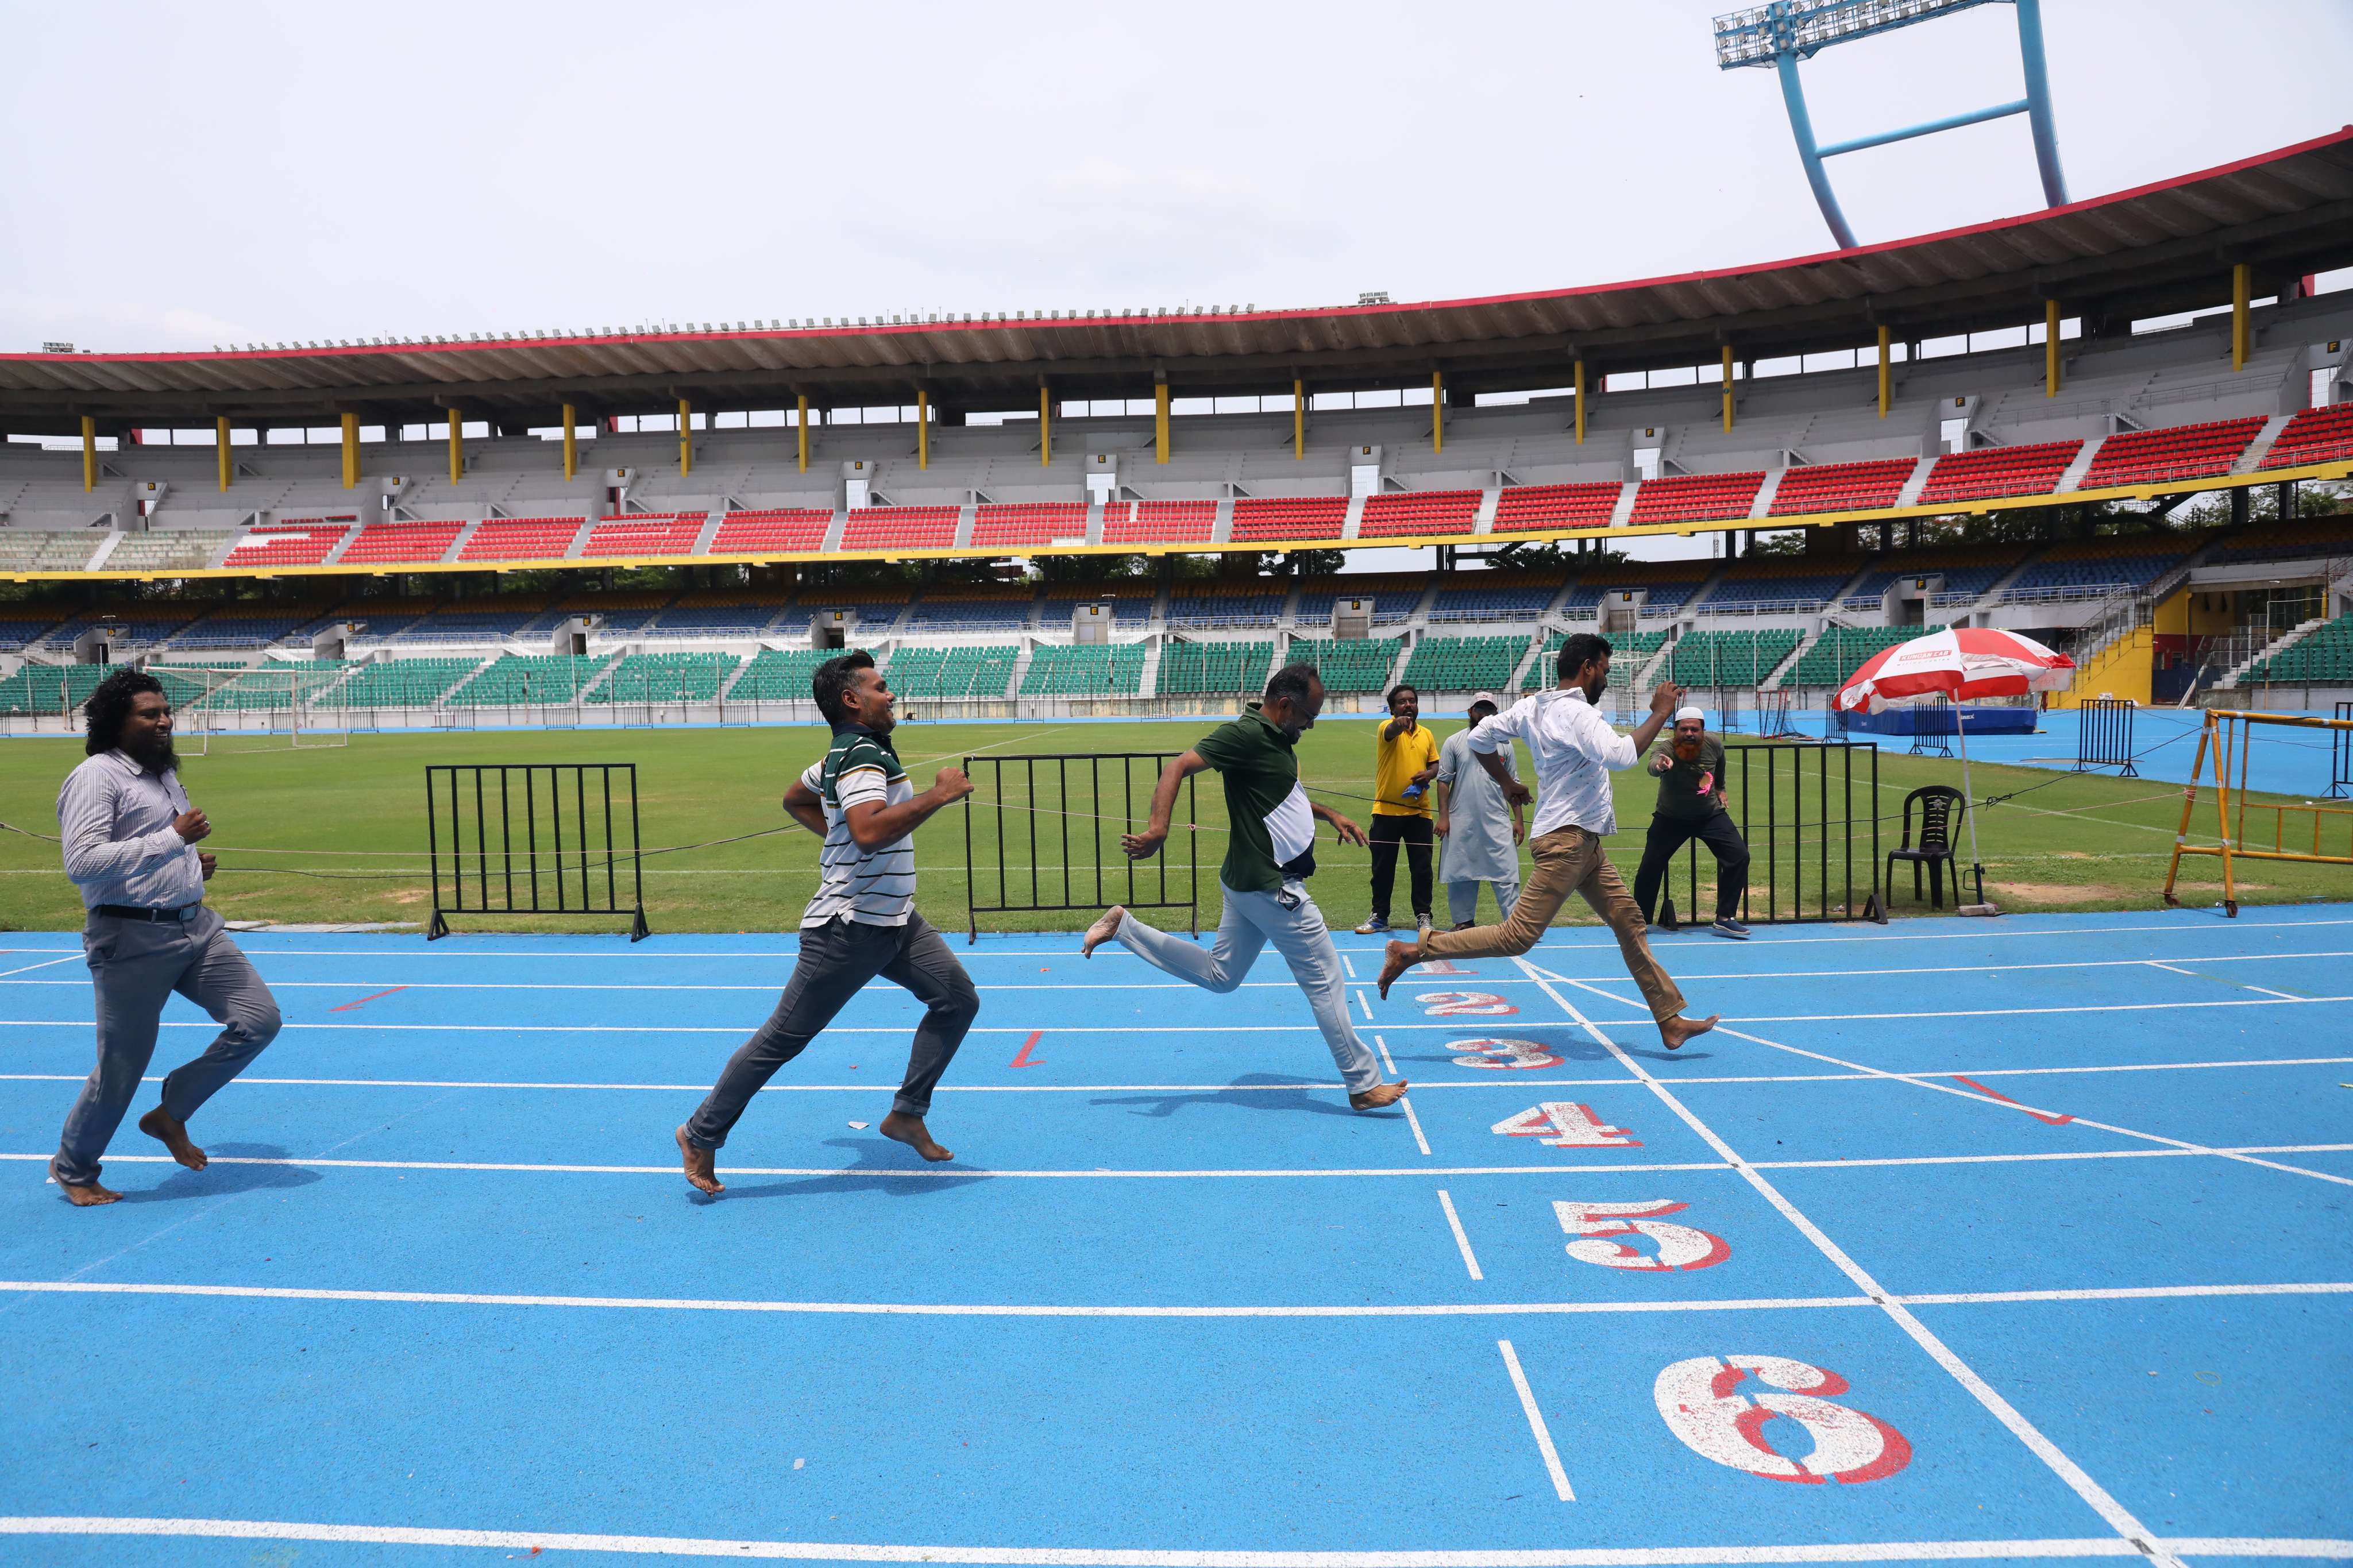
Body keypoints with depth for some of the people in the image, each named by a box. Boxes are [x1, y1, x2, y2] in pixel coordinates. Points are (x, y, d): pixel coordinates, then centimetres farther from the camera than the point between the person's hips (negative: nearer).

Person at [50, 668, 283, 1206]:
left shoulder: (166, 773, 15)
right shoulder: (96, 776, -11)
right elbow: (81, 863, -23)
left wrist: (195, 864, 10)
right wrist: (173, 838, -24)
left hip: (197, 925, 8)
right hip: (133, 939, -8)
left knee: (259, 1020, -1)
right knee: (122, 1068, 3)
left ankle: (170, 1115, 18)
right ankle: (73, 1168, 30)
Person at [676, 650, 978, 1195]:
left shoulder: (846, 753, 13)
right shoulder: (862, 754, -19)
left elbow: (795, 799, 29)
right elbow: (870, 831, -36)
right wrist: (938, 796, -28)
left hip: (892, 919, 10)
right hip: (850, 927, -10)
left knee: (957, 998, 3)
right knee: (784, 1038, 0)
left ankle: (907, 1114, 13)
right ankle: (701, 1136, 15)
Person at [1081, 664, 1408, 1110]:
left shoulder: (1276, 738, 11)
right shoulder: (1246, 735, -19)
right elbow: (1179, 767, -27)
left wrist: (1329, 814, 21)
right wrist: (1158, 828, -39)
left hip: (1254, 882, 10)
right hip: (1271, 887, -10)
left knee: (1219, 975, 19)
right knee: (1326, 981, 0)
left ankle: (1123, 926, 19)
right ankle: (1364, 1085, 11)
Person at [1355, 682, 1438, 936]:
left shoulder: (1427, 735, 10)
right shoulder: (1387, 729, -7)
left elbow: (1434, 764, 17)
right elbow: (1391, 732, -30)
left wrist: (1428, 774, -8)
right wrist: (1399, 723, -55)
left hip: (1419, 812, 3)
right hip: (1387, 810, -3)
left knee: (1422, 867, 5)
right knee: (1382, 867, 4)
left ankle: (1423, 916, 16)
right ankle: (1379, 916, 15)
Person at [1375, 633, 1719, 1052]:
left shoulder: (1534, 705, 9)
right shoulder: (1576, 712, -18)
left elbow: (1479, 737, 14)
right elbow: (1622, 755, -33)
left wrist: (1506, 782, 23)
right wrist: (1660, 713, -20)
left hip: (1583, 843, 11)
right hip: (1567, 840, -11)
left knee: (1630, 923, 11)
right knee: (1517, 938, -10)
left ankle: (1670, 1021, 16)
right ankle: (1411, 952, -5)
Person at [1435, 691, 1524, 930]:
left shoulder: (1504, 744, 9)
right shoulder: (1454, 742, 3)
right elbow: (1443, 781, 1)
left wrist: (1519, 820, 5)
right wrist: (1443, 817, -7)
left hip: (1497, 822, 1)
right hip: (1461, 823, -1)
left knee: (1507, 873, -5)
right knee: (1461, 874, 5)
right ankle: (1463, 921, 17)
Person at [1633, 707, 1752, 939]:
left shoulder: (1714, 745, -16)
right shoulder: (1667, 749, -29)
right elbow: (1654, 765, -54)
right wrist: (1660, 765, -77)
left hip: (1711, 815, 3)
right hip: (1671, 818, -3)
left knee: (1739, 857, -11)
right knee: (1650, 867, -6)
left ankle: (1725, 919, 0)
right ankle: (1640, 921, 15)